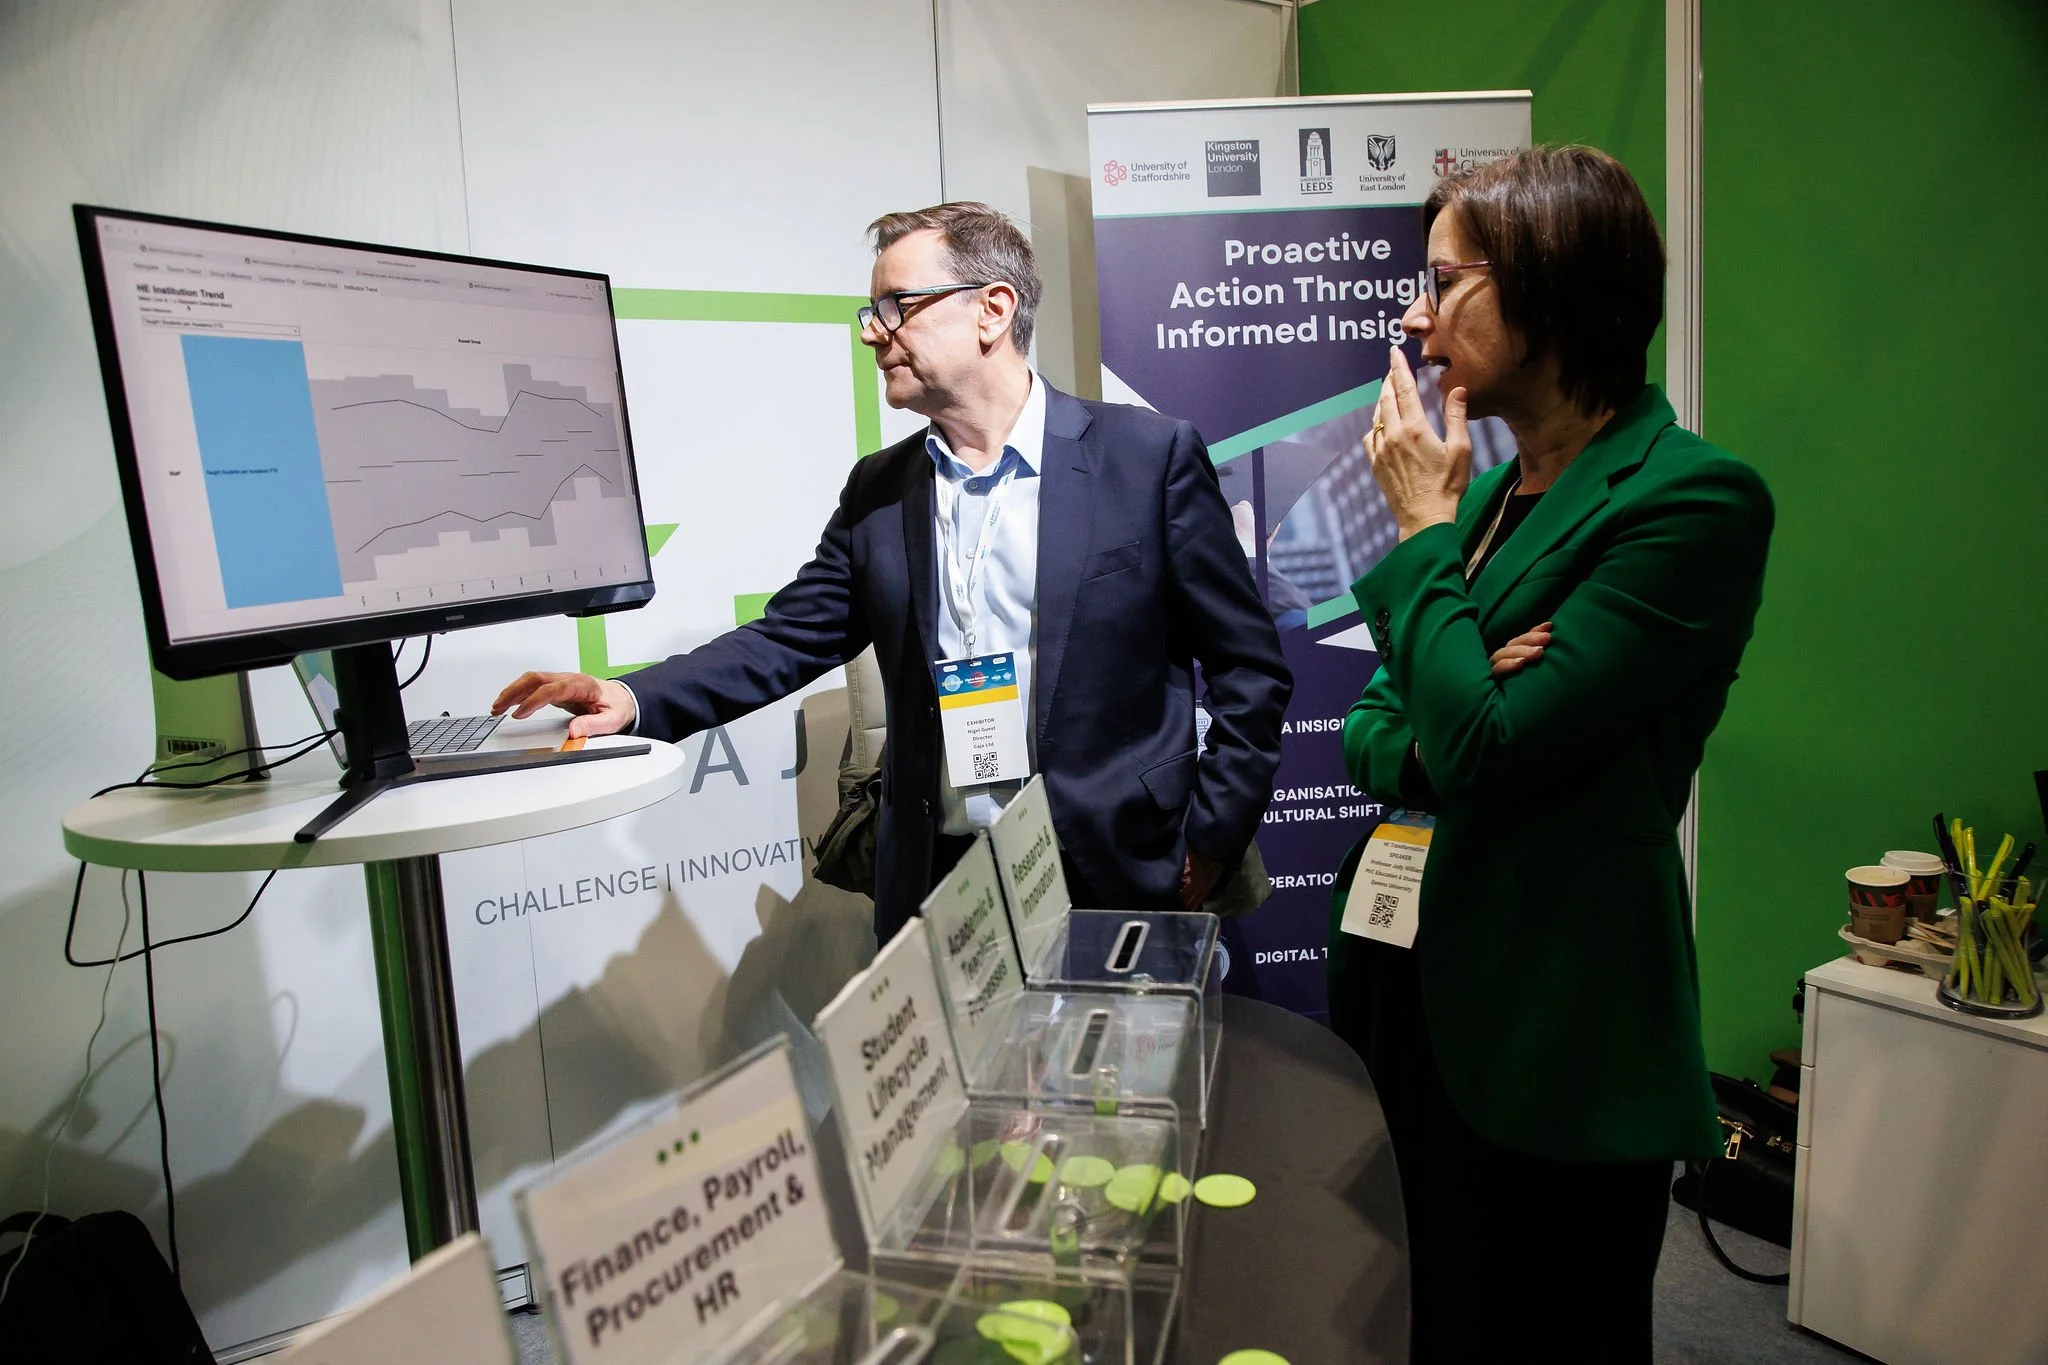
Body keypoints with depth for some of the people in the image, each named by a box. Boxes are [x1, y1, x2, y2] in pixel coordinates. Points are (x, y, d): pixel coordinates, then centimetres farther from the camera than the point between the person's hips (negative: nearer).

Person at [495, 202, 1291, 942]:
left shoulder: (1151, 457, -7)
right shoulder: (879, 491, 8)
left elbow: (1248, 667, -4)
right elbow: (790, 637, 6)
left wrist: (1207, 846, -8)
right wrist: (636, 700, -10)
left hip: (1116, 883, -3)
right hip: (936, 884, 4)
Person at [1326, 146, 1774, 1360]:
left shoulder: (1695, 498, -15)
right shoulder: (1488, 489, 10)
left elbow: (1483, 750, -23)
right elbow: (1371, 733, 12)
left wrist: (1426, 526, -10)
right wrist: (1448, 735, -11)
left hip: (1551, 1054, -7)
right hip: (1408, 996, 8)